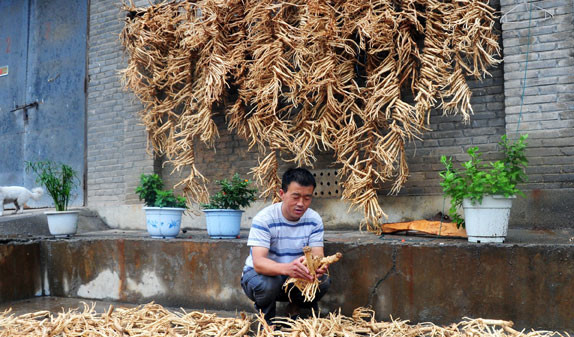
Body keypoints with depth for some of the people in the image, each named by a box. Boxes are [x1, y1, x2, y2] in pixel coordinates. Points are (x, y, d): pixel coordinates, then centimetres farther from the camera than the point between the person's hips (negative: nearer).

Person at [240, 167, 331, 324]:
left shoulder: (314, 220, -9)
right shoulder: (264, 219, -23)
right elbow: (258, 262, -33)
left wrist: (318, 266, -43)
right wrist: (287, 268, -55)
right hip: (258, 273, -3)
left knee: (323, 280, -25)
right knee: (268, 283, -36)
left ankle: (298, 306, 8)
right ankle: (267, 322, -3)